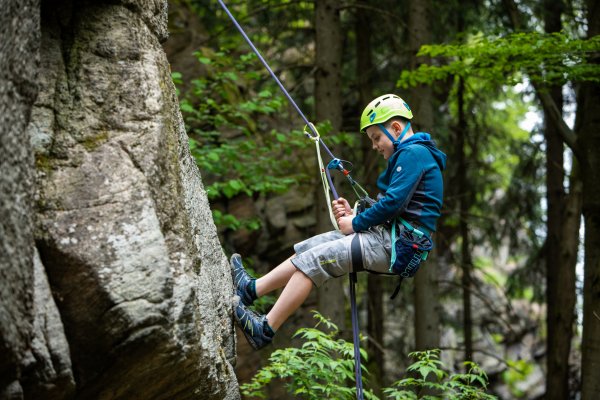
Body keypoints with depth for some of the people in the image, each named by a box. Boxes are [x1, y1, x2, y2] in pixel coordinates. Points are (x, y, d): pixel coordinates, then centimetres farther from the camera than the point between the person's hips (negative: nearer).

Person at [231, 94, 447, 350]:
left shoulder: (413, 153, -11)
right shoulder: (410, 154, 22)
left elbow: (394, 202, -20)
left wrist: (356, 224, -8)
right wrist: (354, 215, 7)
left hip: (397, 244, -10)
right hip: (390, 236, 10)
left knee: (314, 259, -14)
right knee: (309, 249, 7)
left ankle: (266, 329, -10)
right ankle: (251, 289, 14)